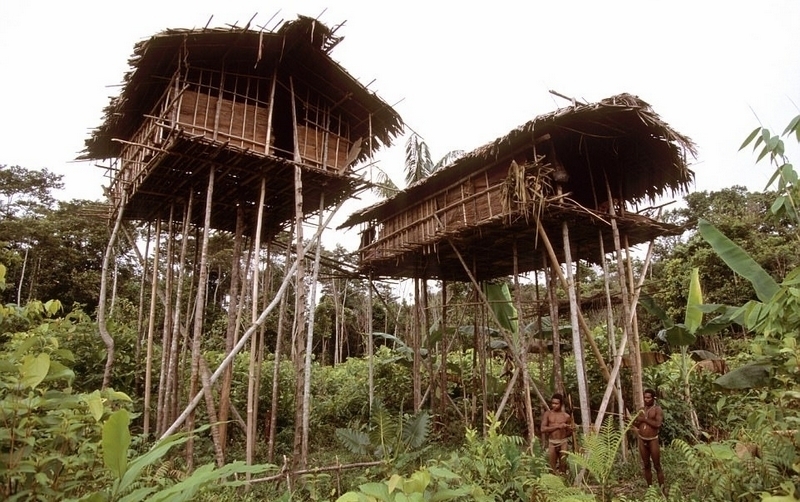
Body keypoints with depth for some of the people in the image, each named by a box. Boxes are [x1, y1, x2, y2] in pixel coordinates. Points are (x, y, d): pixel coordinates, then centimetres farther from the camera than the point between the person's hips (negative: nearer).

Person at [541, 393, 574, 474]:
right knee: (552, 467, 3)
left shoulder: (566, 416, 2)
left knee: (563, 466, 5)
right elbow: (543, 429, -11)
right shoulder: (547, 414, 0)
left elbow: (569, 433, 12)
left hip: (563, 442, 0)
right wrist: (557, 426, -16)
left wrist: (571, 429, -12)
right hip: (551, 443, 0)